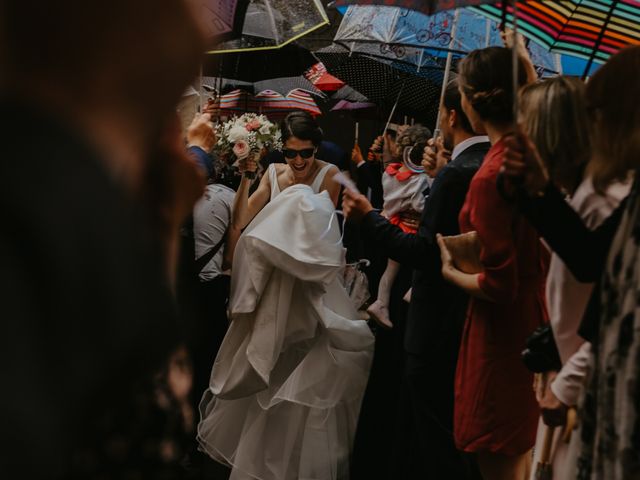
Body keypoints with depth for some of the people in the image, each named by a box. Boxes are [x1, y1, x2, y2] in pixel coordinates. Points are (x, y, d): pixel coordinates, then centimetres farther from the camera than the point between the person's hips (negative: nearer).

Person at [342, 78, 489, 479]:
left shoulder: (458, 173, -22)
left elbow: (423, 252, -24)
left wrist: (369, 217, -15)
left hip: (441, 325, -9)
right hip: (469, 320, 9)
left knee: (437, 435, 3)